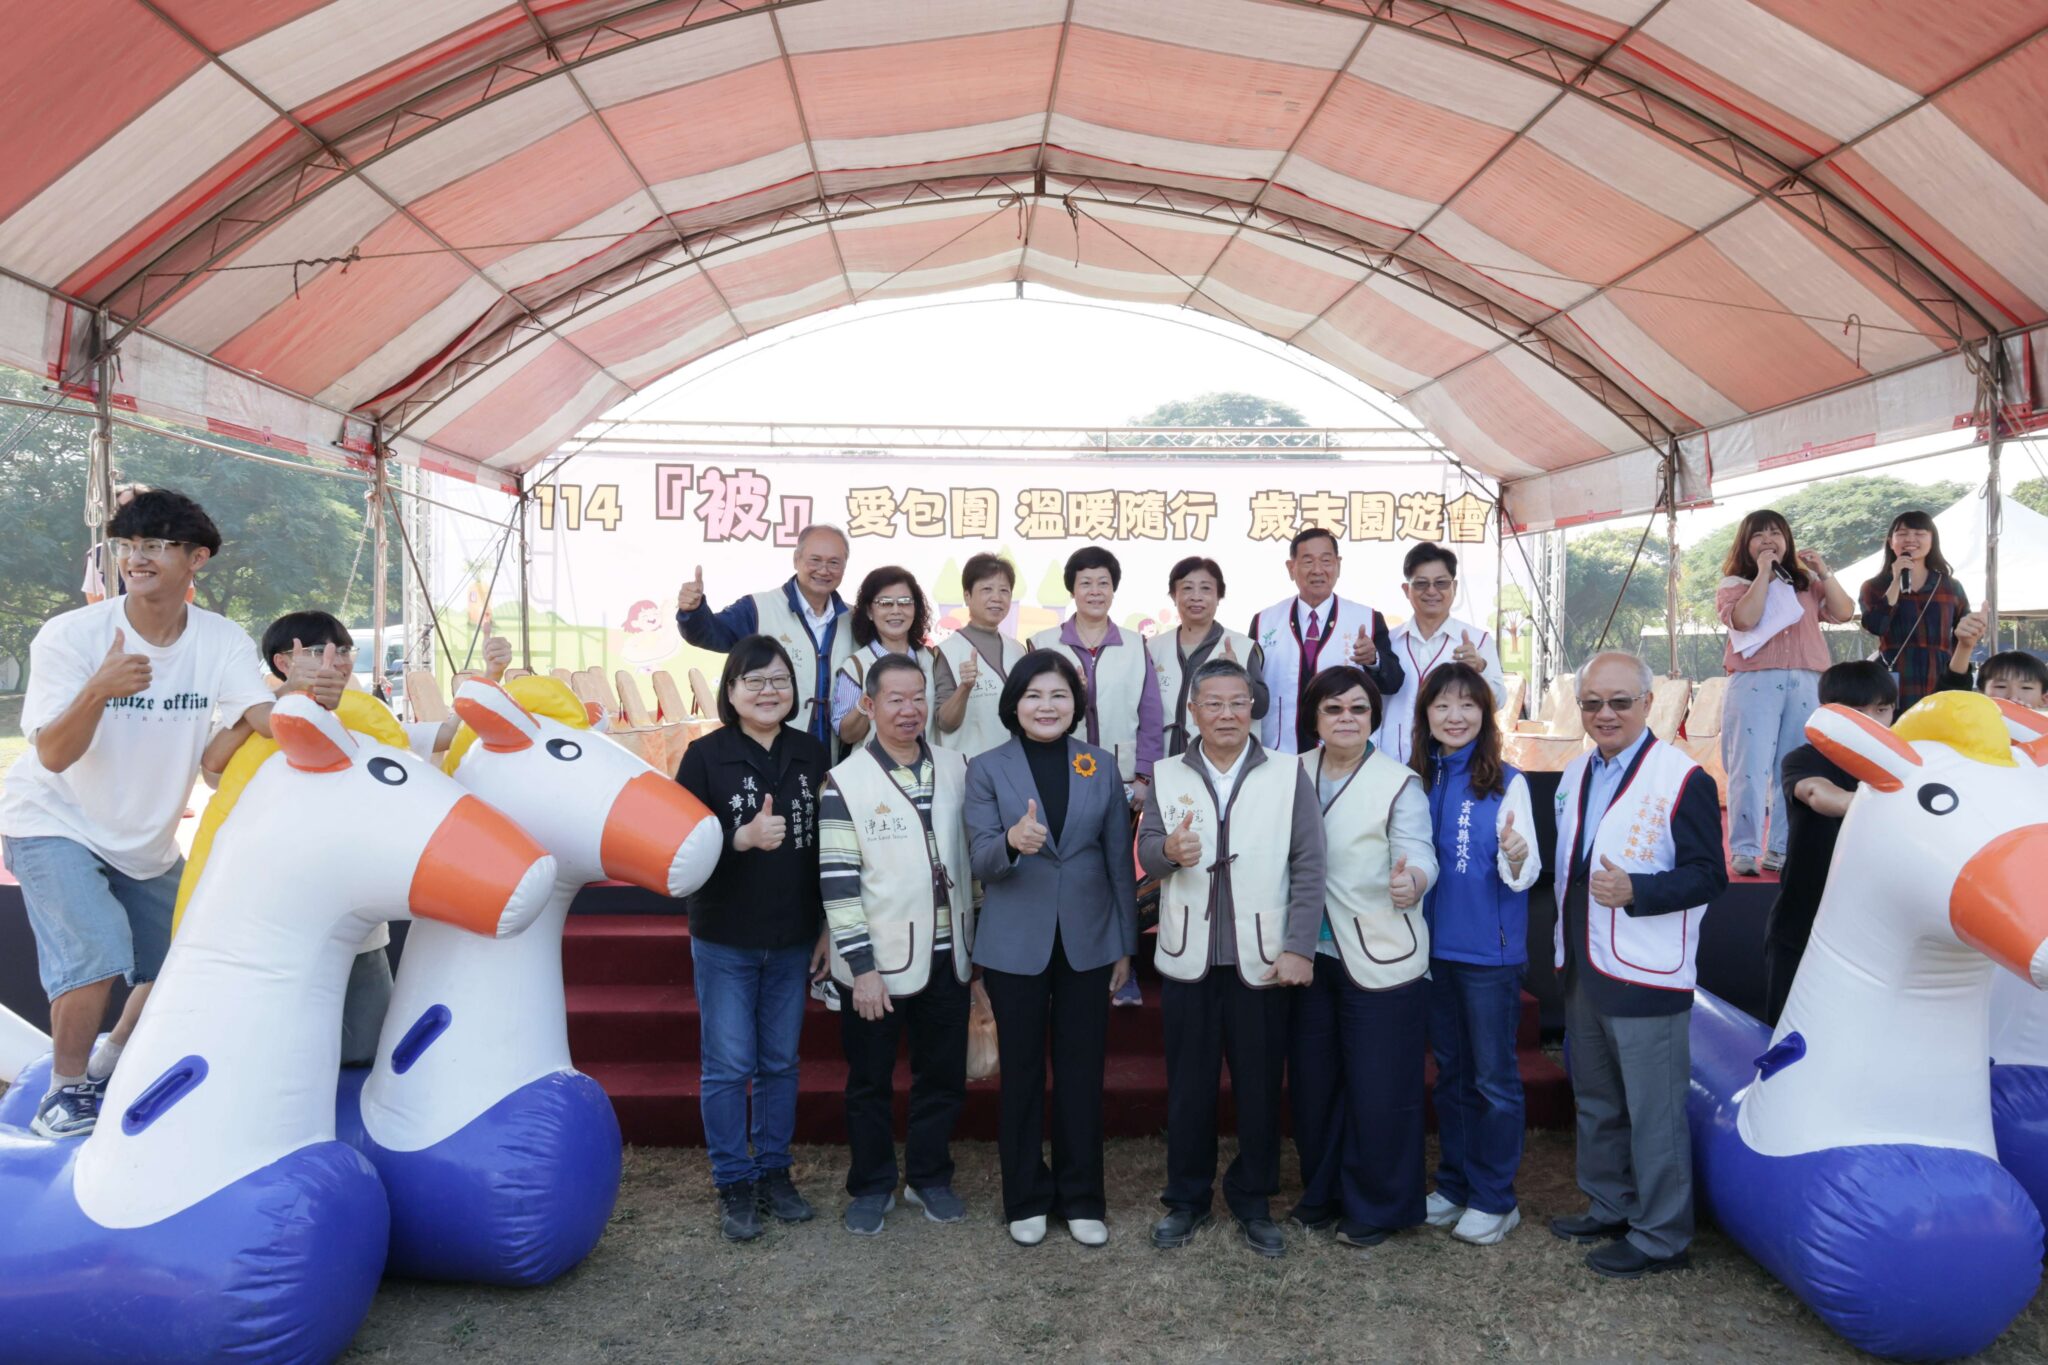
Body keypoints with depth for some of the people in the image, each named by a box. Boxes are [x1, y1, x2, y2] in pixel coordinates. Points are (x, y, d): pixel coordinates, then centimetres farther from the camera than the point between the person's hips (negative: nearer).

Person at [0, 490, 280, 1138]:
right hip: (55, 825, -4)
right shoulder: (70, 636, -21)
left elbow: (264, 716, -28)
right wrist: (99, 690, -44)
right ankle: (66, 1087, 4)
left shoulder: (222, 641, -13)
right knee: (95, 958, -21)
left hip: (148, 840, 5)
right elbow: (53, 756, -26)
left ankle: (113, 1070, 35)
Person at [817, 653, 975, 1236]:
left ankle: (930, 1176, 34)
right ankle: (872, 1186, 29)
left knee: (943, 1075, 14)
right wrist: (861, 967, -14)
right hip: (877, 961, -3)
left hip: (946, 956, 4)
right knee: (871, 1080, 11)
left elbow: (970, 852, 11)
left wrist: (978, 942, 10)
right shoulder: (845, 783, -9)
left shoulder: (955, 769, 4)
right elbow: (837, 882, -12)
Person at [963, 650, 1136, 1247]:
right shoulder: (987, 768, -1)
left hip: (1087, 941, 1)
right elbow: (980, 859, -9)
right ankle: (1026, 1198, 24)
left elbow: (1119, 858, 7)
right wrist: (1012, 841, -31)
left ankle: (1081, 1198, 23)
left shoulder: (1100, 765, 4)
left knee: (1082, 1071, 8)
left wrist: (1126, 944, 6)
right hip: (1014, 944, -1)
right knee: (1022, 1071, 9)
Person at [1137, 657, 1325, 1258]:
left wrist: (1298, 948, -9)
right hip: (1189, 957, 1)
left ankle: (1253, 1201, 26)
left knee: (1260, 1087, 8)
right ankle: (1187, 1199, 26)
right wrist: (1168, 851, -22)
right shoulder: (1169, 777, 7)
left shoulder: (1288, 775, 0)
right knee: (1188, 1086, 10)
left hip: (1262, 958, -1)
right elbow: (1145, 850, 2)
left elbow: (1308, 865, -3)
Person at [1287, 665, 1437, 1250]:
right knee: (1312, 1082, 15)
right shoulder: (1295, 774, 4)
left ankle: (1377, 1207, 23)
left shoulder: (1398, 783, -10)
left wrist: (1411, 880, -43)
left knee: (1378, 1090, 4)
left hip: (1380, 959, -5)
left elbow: (1418, 851, -19)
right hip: (1311, 955, 5)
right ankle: (1322, 1192, 34)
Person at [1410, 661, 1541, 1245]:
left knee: (1493, 1077, 5)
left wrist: (1517, 855, -33)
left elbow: (1524, 875, -13)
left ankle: (1494, 1198, 19)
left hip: (1489, 949, -5)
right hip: (1434, 946, 5)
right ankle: (1454, 1184, 30)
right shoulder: (1418, 780, 4)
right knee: (1450, 1072, 17)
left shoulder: (1506, 782, -9)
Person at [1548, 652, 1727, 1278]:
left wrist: (1634, 891, -27)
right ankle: (1608, 1207, 36)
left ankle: (1661, 1237, 17)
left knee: (1654, 1113, 3)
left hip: (1646, 978, -8)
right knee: (1595, 1103, 20)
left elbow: (1708, 876, -15)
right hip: (1584, 970, 8)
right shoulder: (1576, 775, 11)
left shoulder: (1683, 778, -13)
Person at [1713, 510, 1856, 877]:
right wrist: (1763, 573, -8)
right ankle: (1744, 851, -4)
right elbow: (1745, 619, -13)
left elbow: (1844, 613, 7)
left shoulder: (1806, 583, 19)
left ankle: (1783, 850, 10)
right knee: (1751, 770, -8)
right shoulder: (1734, 585, 7)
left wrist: (1824, 573, -1)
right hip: (1755, 684, -4)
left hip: (1806, 684, 4)